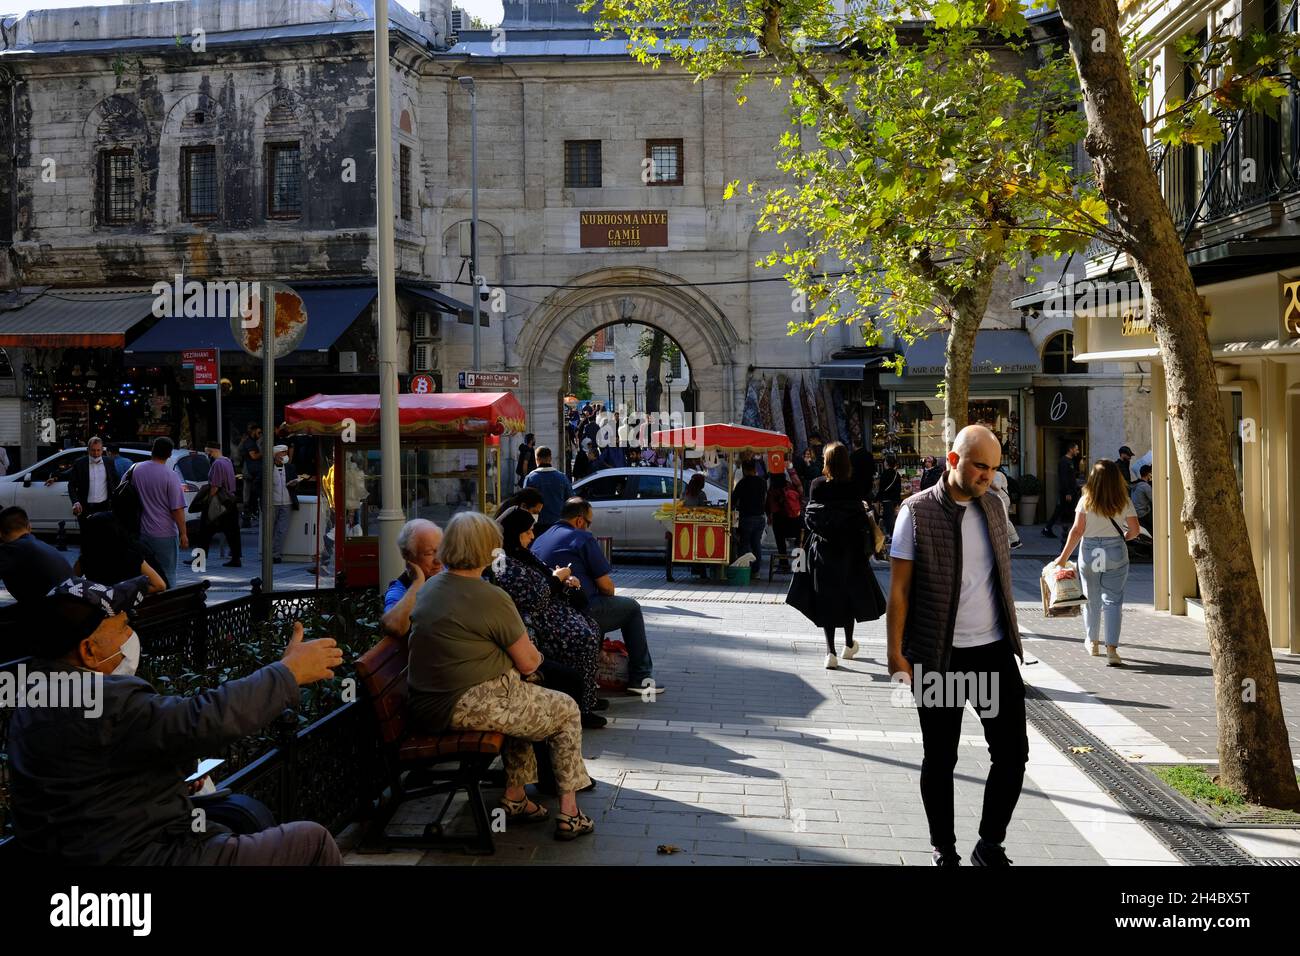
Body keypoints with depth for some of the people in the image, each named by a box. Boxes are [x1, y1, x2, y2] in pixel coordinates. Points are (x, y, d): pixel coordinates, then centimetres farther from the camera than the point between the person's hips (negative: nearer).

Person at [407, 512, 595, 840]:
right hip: (469, 708, -8)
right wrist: (534, 655, 13)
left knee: (524, 701, 31)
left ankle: (515, 797, 31)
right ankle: (568, 813, 14)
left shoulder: (428, 589, 8)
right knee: (567, 712, 12)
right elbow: (529, 663, -10)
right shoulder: (491, 599, -18)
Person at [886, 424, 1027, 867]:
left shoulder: (993, 505, 8)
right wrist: (896, 653, -11)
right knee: (940, 759, 7)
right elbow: (899, 589, -8)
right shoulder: (917, 512, -9)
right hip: (939, 658, -5)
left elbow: (1001, 575, 16)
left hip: (995, 649, 5)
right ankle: (944, 851, 23)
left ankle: (990, 846, 22)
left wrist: (1011, 635, 15)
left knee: (1013, 752, 5)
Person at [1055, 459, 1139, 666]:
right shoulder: (1124, 501, -3)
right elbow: (1134, 531, 0)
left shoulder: (1086, 500, -6)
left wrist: (1064, 557, -3)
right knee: (1113, 600, -1)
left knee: (1092, 599, 16)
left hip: (1089, 552, 0)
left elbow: (1077, 530, -8)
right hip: (1116, 553, 0)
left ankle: (1093, 642, 32)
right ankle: (1112, 649, -12)